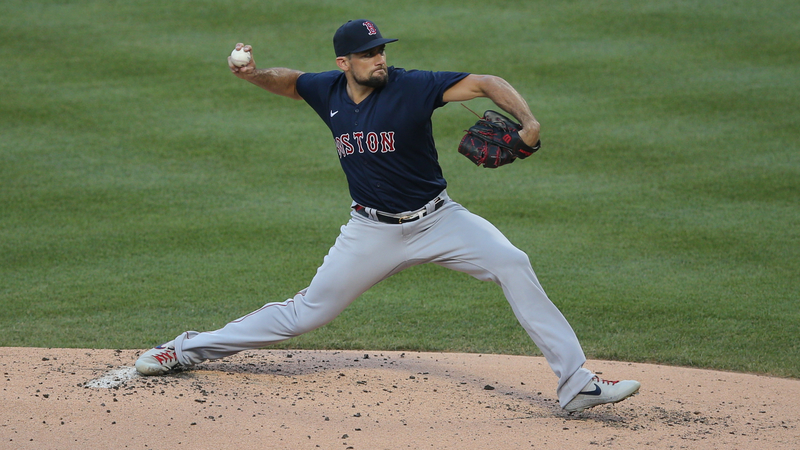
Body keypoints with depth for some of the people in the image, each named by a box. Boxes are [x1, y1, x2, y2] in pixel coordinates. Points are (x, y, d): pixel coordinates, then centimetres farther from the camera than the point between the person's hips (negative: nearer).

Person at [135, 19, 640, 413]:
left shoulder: (412, 87, -16)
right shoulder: (328, 91, -4)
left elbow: (487, 83, -19)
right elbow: (290, 80, 17)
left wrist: (528, 120, -36)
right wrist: (252, 74, -4)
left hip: (437, 219, -2)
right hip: (373, 232, 2)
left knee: (513, 265, -22)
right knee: (309, 310, 5)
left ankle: (575, 383, -21)